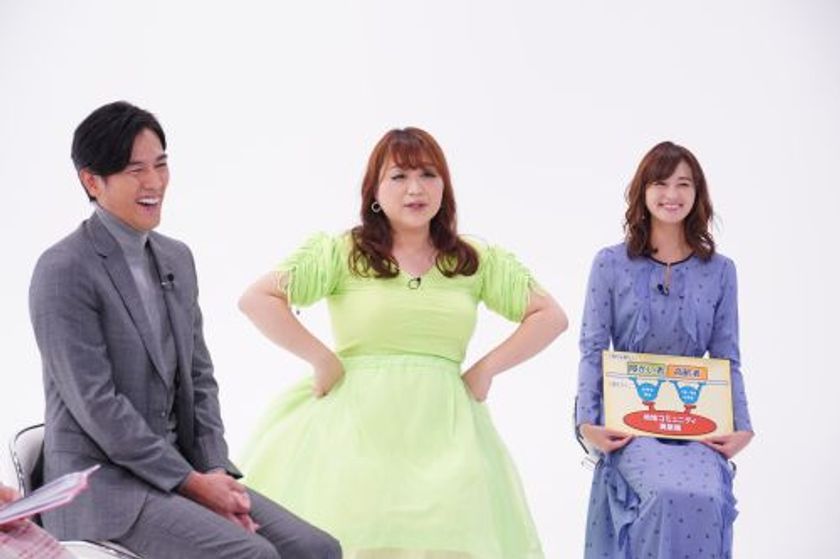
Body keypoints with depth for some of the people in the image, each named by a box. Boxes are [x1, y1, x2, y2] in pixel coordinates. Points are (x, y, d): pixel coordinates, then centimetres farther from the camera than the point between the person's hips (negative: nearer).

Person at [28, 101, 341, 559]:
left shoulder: (177, 258, 12)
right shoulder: (63, 271, -12)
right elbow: (97, 405, -16)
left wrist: (217, 473, -2)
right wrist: (192, 483, -15)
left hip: (180, 467, 7)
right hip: (102, 482, -7)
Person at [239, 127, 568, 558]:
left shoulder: (477, 261, 11)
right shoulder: (342, 253, 3)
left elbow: (550, 316, 13)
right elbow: (257, 299, -2)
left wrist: (486, 368, 3)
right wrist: (322, 360, -5)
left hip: (444, 434, 2)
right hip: (357, 430, -2)